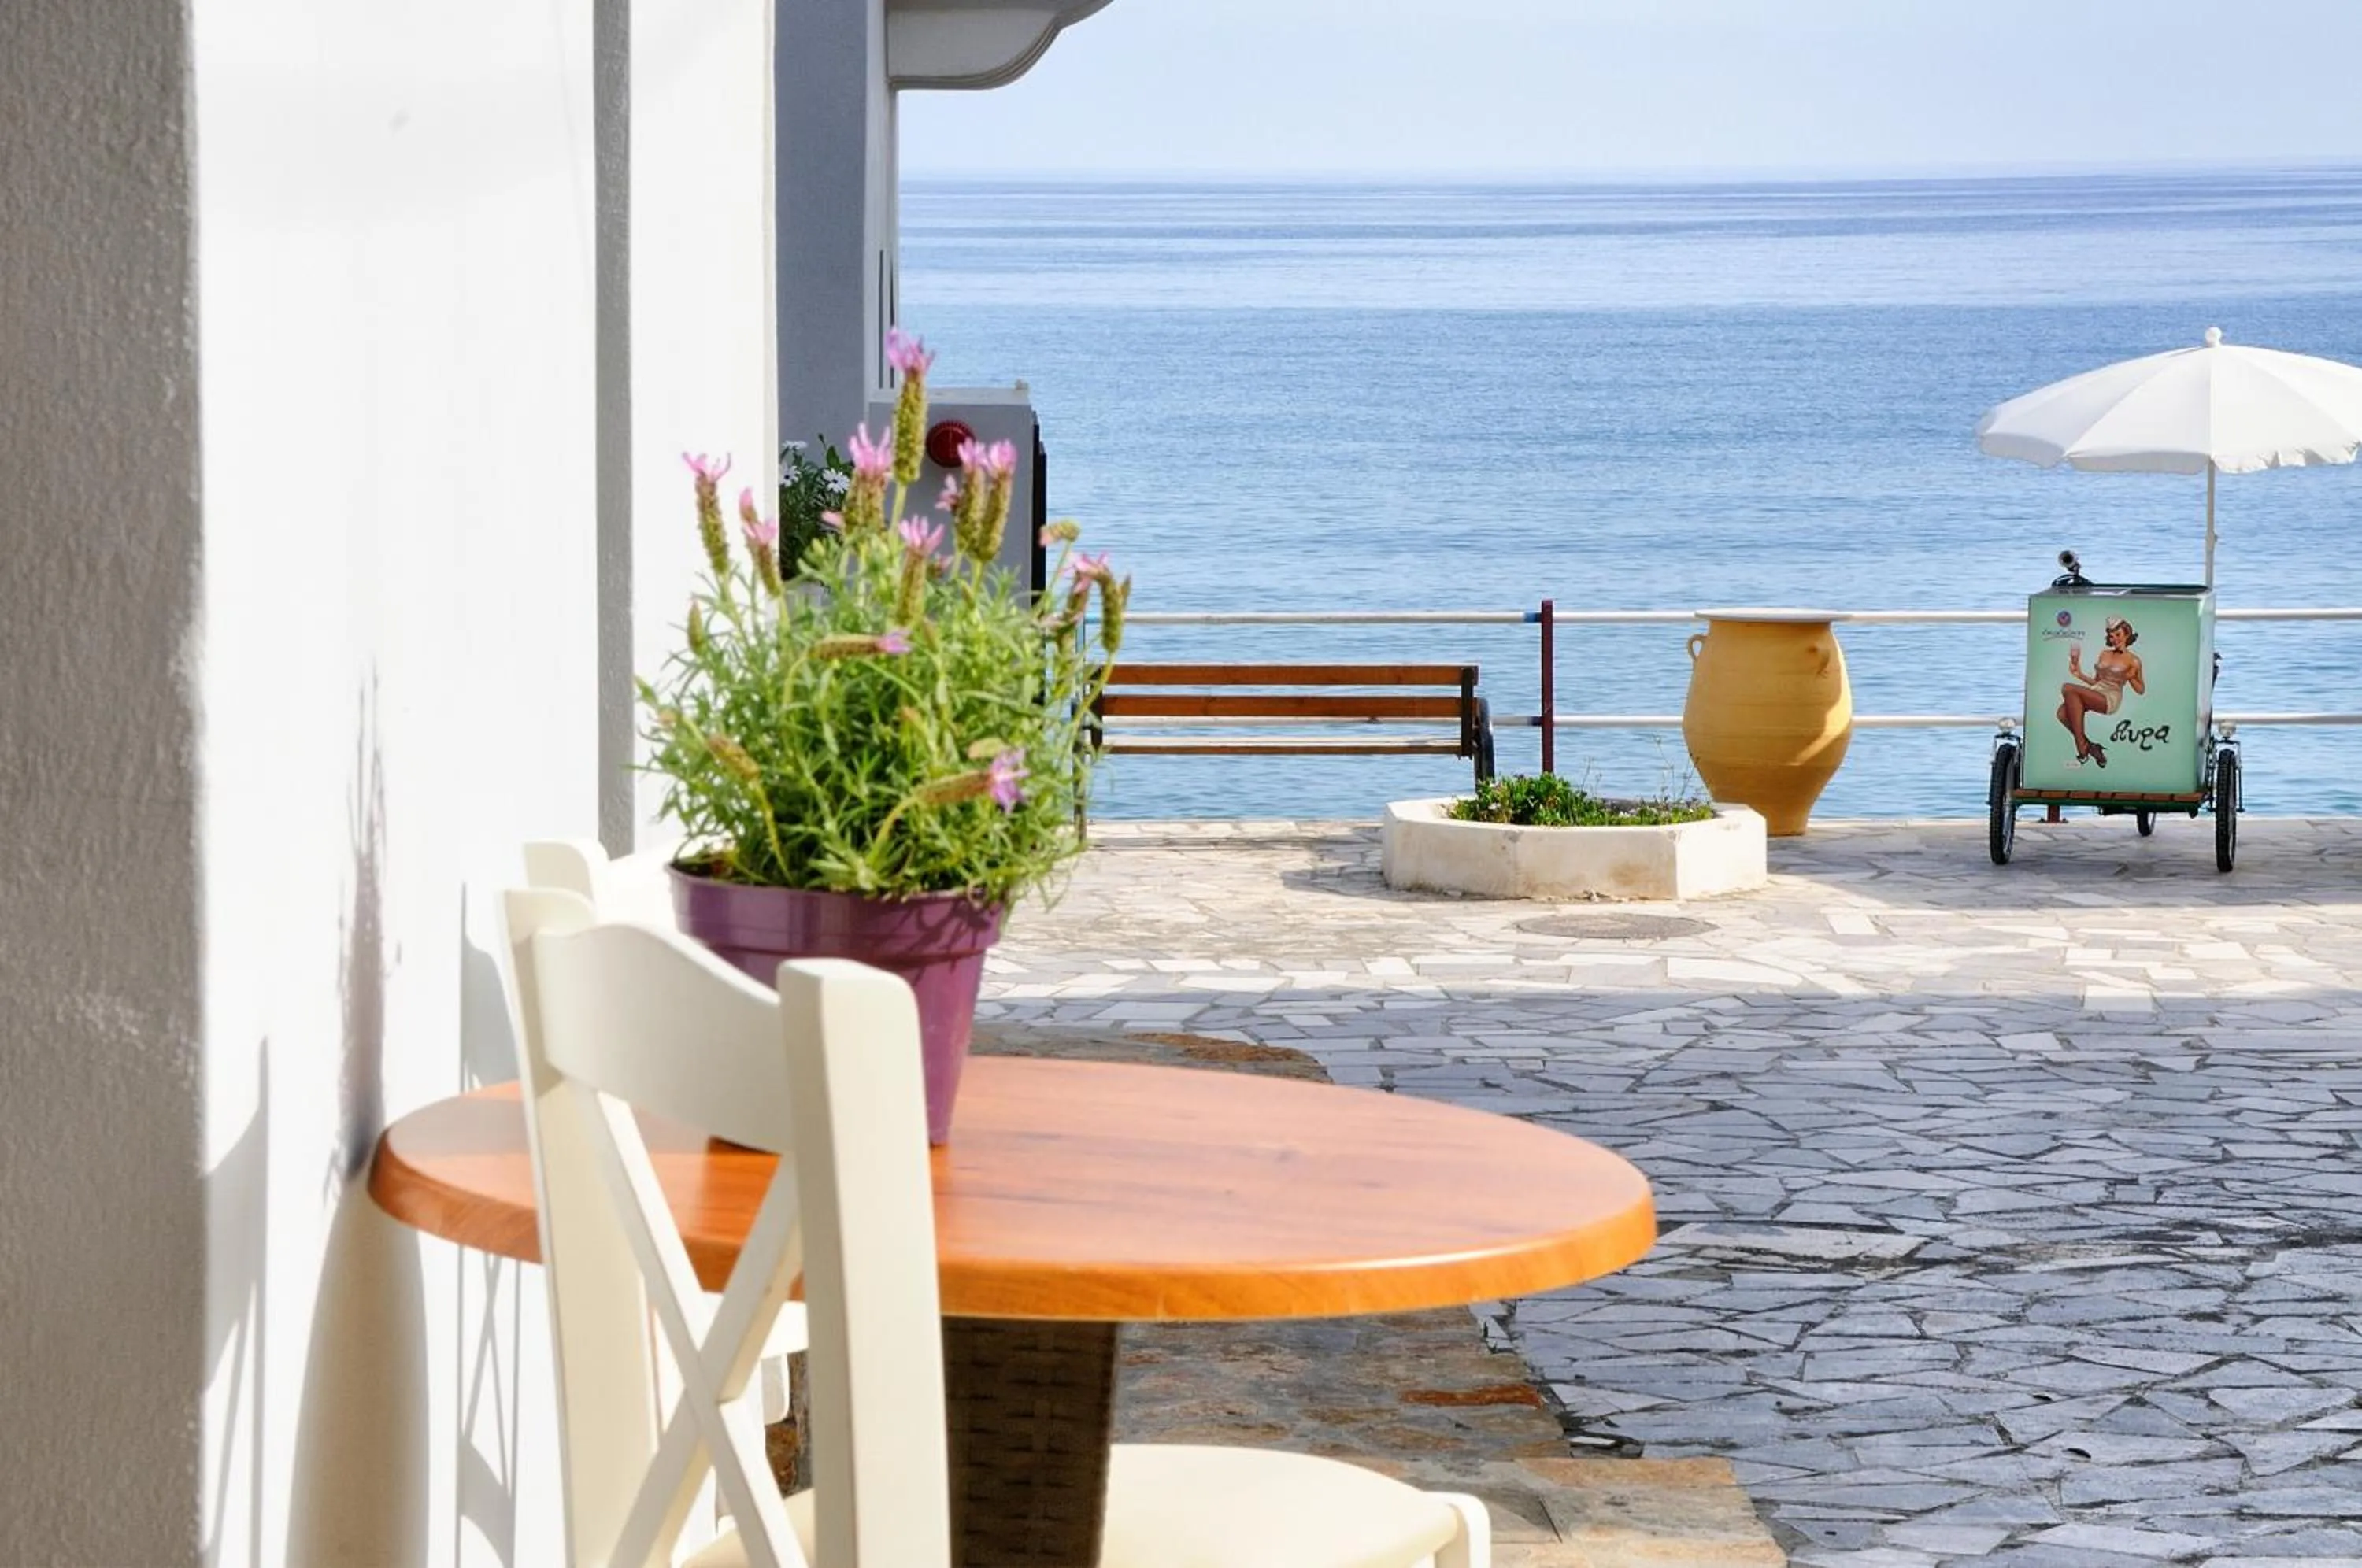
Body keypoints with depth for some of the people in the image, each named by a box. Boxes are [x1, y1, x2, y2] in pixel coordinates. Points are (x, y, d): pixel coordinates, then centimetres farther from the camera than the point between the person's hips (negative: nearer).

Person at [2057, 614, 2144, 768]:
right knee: (2062, 713, -26)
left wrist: (2131, 678, -10)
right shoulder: (2104, 654, 23)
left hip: (2111, 699, -6)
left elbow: (2141, 691, 8)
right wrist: (2079, 674, 12)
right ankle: (2089, 746, -12)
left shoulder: (2133, 660, 6)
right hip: (2095, 694, 6)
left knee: (2068, 689, -31)